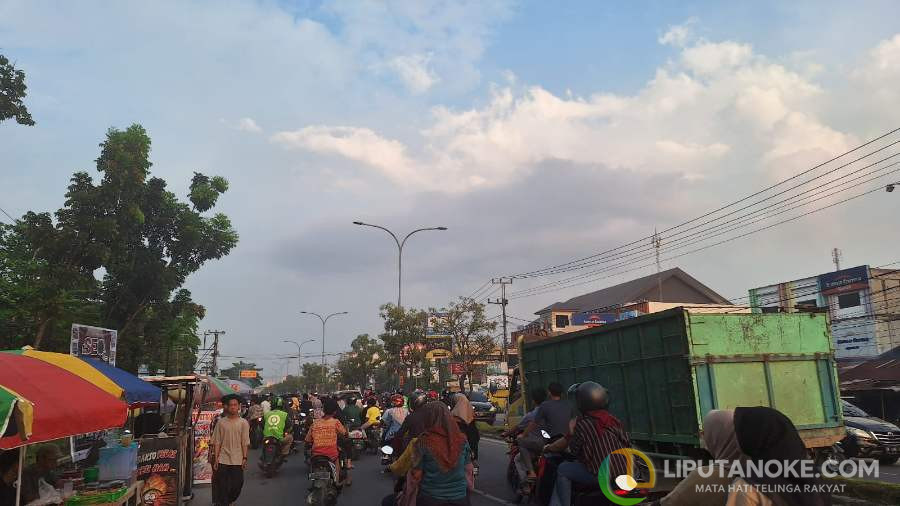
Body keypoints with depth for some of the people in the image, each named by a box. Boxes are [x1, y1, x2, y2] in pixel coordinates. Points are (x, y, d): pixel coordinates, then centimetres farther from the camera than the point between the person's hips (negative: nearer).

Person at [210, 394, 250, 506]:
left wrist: (245, 458, -3)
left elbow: (245, 443, 1)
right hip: (223, 460, -1)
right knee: (222, 486, 1)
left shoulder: (243, 423, 0)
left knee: (237, 484, 7)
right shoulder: (221, 422, -1)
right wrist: (216, 459, -2)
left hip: (237, 460, 1)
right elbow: (217, 442, 1)